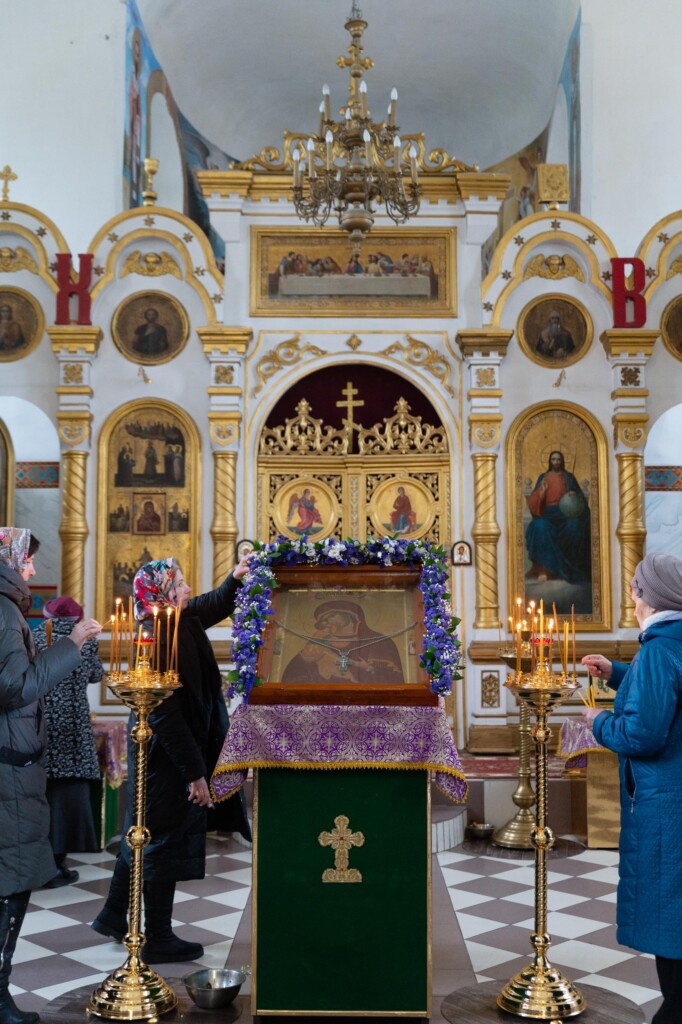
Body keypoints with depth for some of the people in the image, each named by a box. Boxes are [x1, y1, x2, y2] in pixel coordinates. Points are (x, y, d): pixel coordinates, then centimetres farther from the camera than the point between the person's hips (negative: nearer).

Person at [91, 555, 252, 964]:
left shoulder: (179, 623, 0)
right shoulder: (159, 642, -26)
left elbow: (214, 606, 22)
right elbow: (167, 716, -26)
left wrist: (236, 578, 4)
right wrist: (195, 772, -21)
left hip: (163, 751, 10)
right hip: (166, 757, -10)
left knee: (145, 834, 21)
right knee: (166, 840, 3)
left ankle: (114, 915, 37)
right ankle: (158, 938, 17)